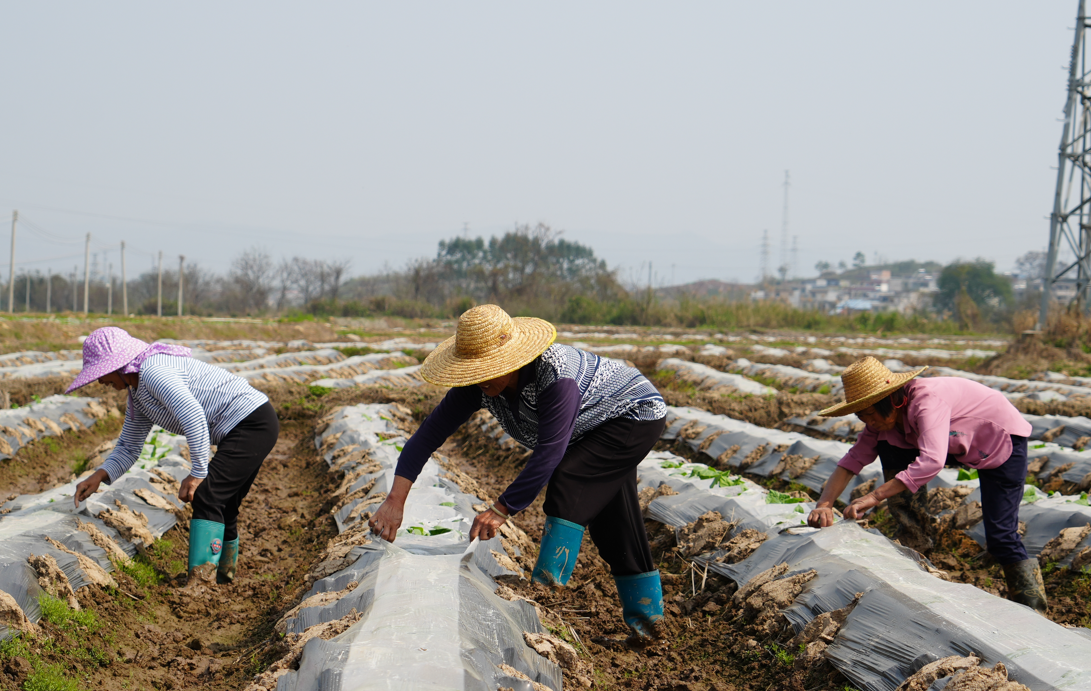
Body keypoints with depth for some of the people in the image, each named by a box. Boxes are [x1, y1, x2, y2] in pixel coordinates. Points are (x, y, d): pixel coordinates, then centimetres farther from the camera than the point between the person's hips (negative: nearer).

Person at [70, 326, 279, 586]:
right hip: (245, 429, 11)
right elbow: (129, 447, 21)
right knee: (223, 508, 17)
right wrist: (98, 476, 6)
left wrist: (198, 473, -24)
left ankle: (197, 579, -25)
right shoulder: (137, 392, 15)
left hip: (252, 423, -11)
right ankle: (225, 580, 29)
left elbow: (194, 418, -30)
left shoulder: (153, 371, -19)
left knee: (206, 498, -19)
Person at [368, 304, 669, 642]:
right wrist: (395, 500, -28)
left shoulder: (556, 376, -41)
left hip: (639, 414, -8)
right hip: (601, 427, 8)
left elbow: (549, 452, -43)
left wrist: (500, 511, -42)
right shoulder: (477, 383, -19)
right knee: (611, 526, 10)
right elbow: (429, 433, -20)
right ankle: (645, 619, 21)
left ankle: (548, 588, -20)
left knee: (566, 481, -26)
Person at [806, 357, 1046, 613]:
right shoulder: (885, 414, -11)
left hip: (1004, 439, -8)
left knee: (999, 534, -15)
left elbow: (932, 462, -47)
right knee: (888, 447, -10)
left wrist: (874, 496, -48)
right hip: (958, 444, 8)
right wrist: (824, 504, -24)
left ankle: (1030, 597, 8)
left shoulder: (927, 401, -36)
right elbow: (854, 458, -11)